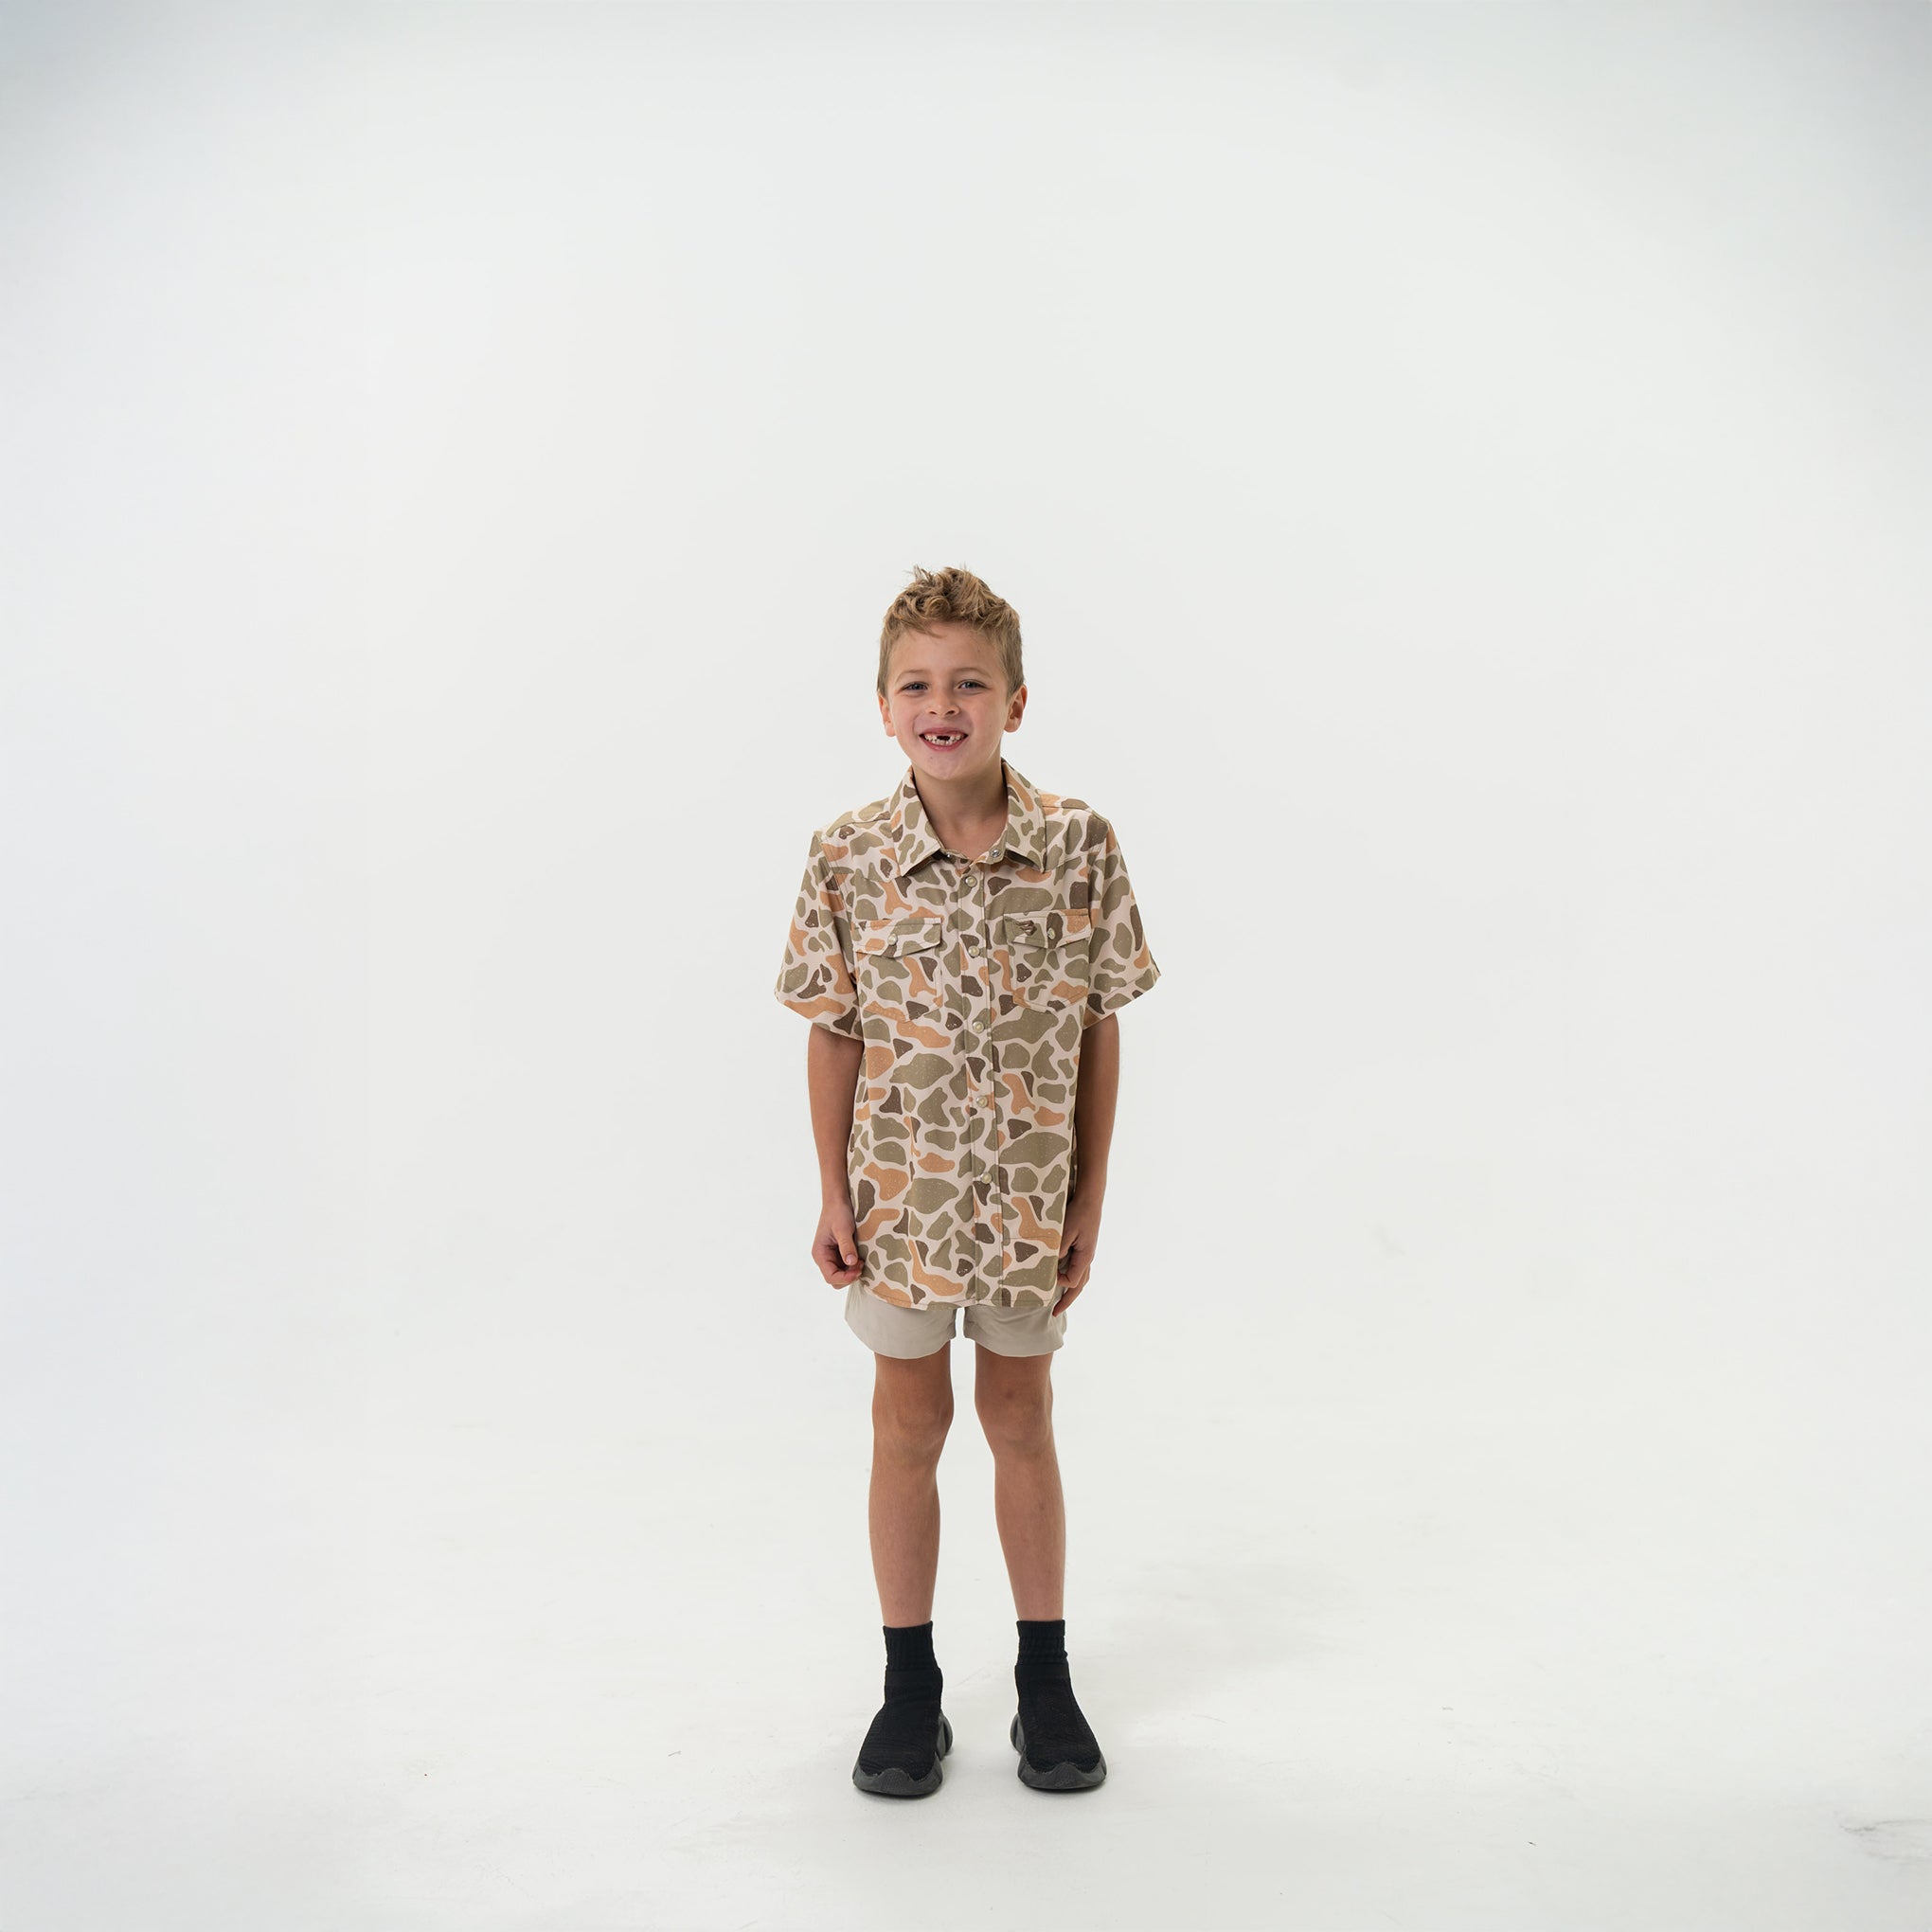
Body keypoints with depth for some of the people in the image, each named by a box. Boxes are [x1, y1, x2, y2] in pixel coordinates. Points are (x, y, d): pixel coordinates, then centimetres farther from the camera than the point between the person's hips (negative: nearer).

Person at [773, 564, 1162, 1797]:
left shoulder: (1079, 845, -10)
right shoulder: (849, 857, -9)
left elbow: (1100, 1028, -3)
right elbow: (835, 1034, -1)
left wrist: (1092, 1196, -2)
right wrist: (834, 1195, -1)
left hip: (1031, 1193, 0)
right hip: (902, 1190, 0)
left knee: (1022, 1421, 14)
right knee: (908, 1426, 13)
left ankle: (1046, 1681, 32)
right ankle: (910, 1689, 29)